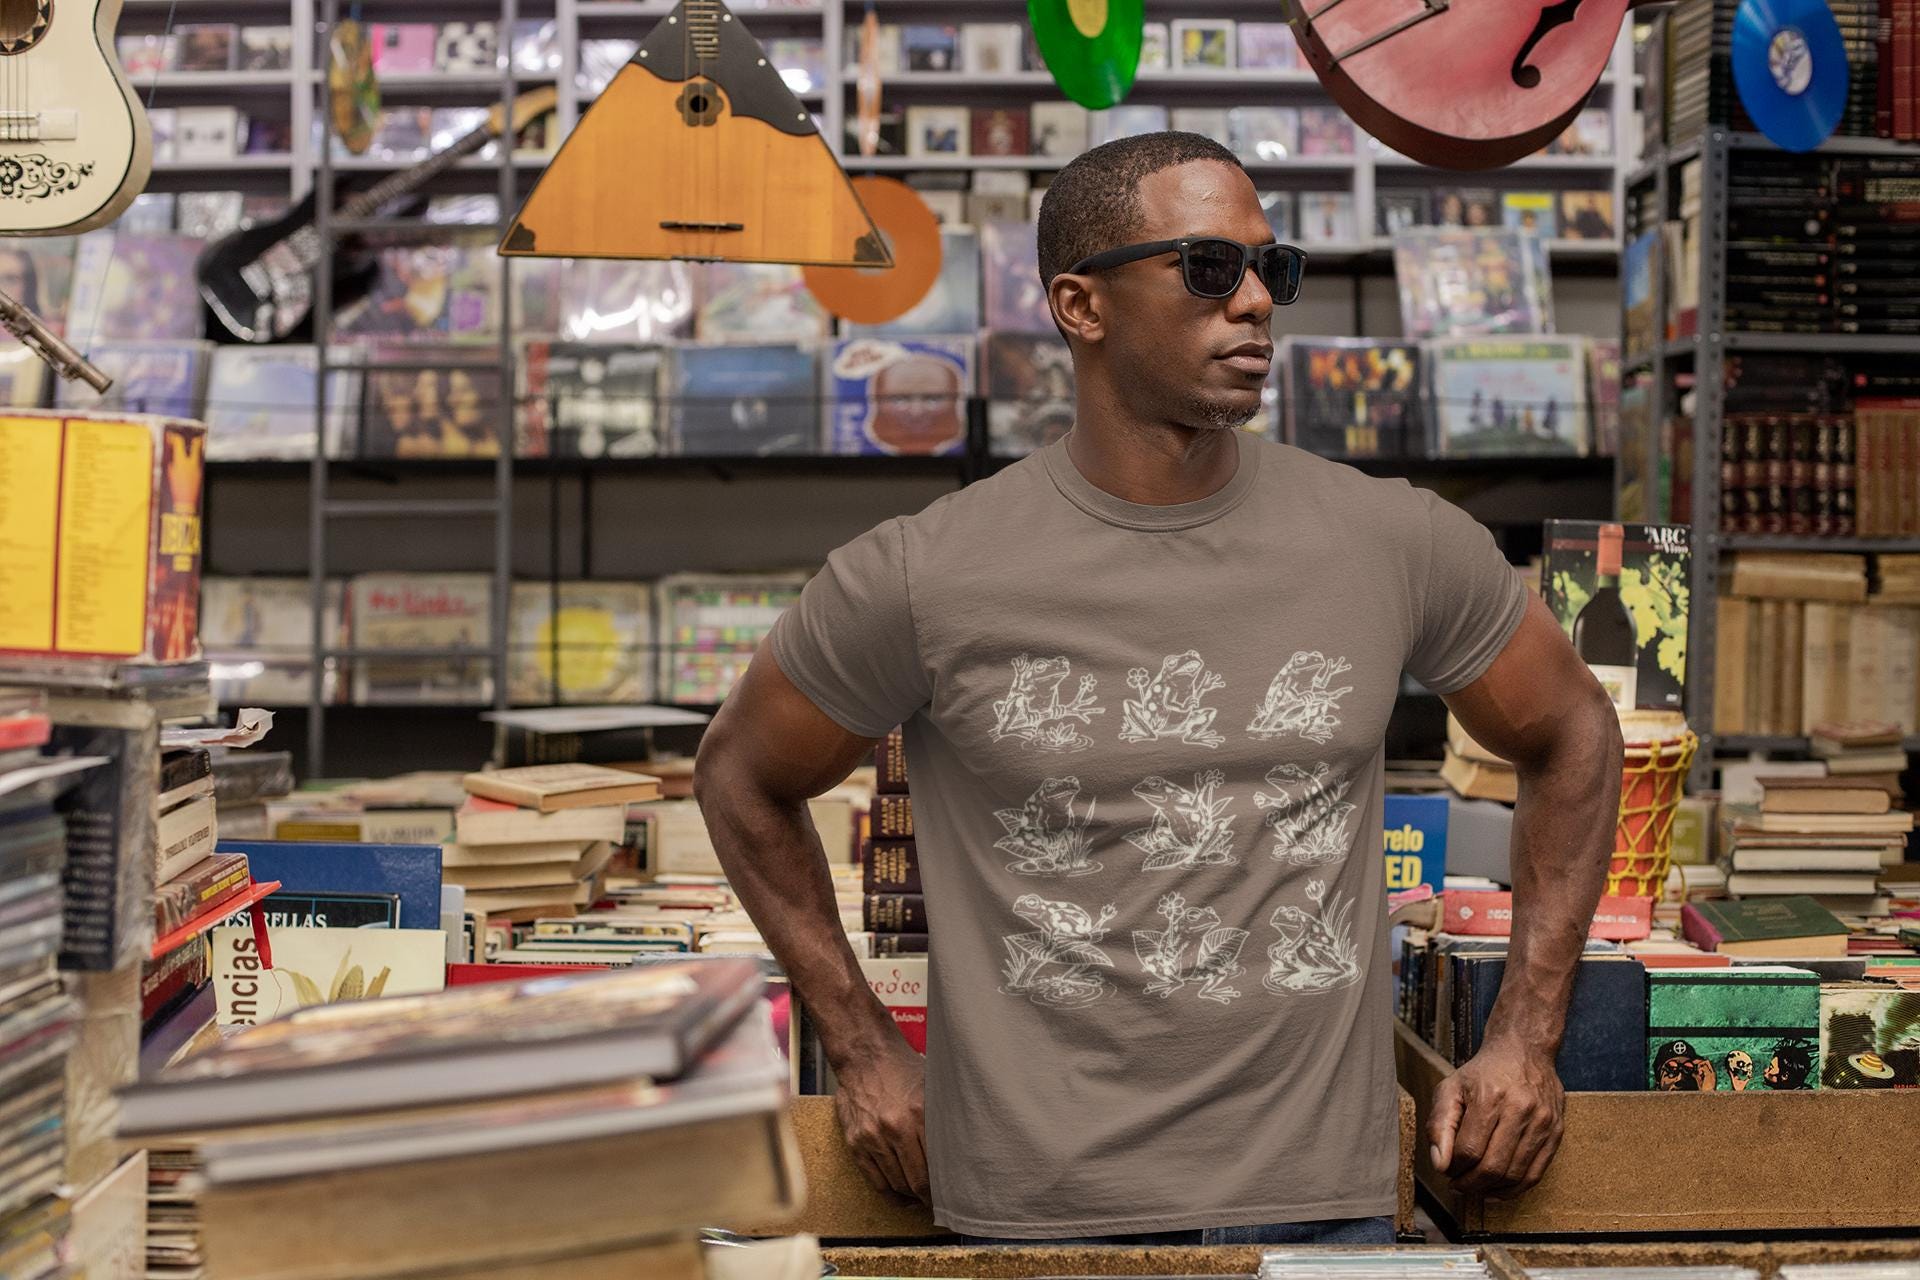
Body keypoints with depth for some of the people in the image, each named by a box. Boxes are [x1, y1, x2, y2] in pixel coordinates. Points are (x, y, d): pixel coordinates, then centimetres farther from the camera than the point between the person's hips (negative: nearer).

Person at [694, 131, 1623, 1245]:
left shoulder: (1396, 543, -2)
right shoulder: (925, 578, -8)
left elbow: (1574, 734, 13)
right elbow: (743, 779, 7)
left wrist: (1525, 1039, 8)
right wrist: (867, 1056, 5)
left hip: (1322, 1198, 2)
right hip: (1039, 1212, -1)